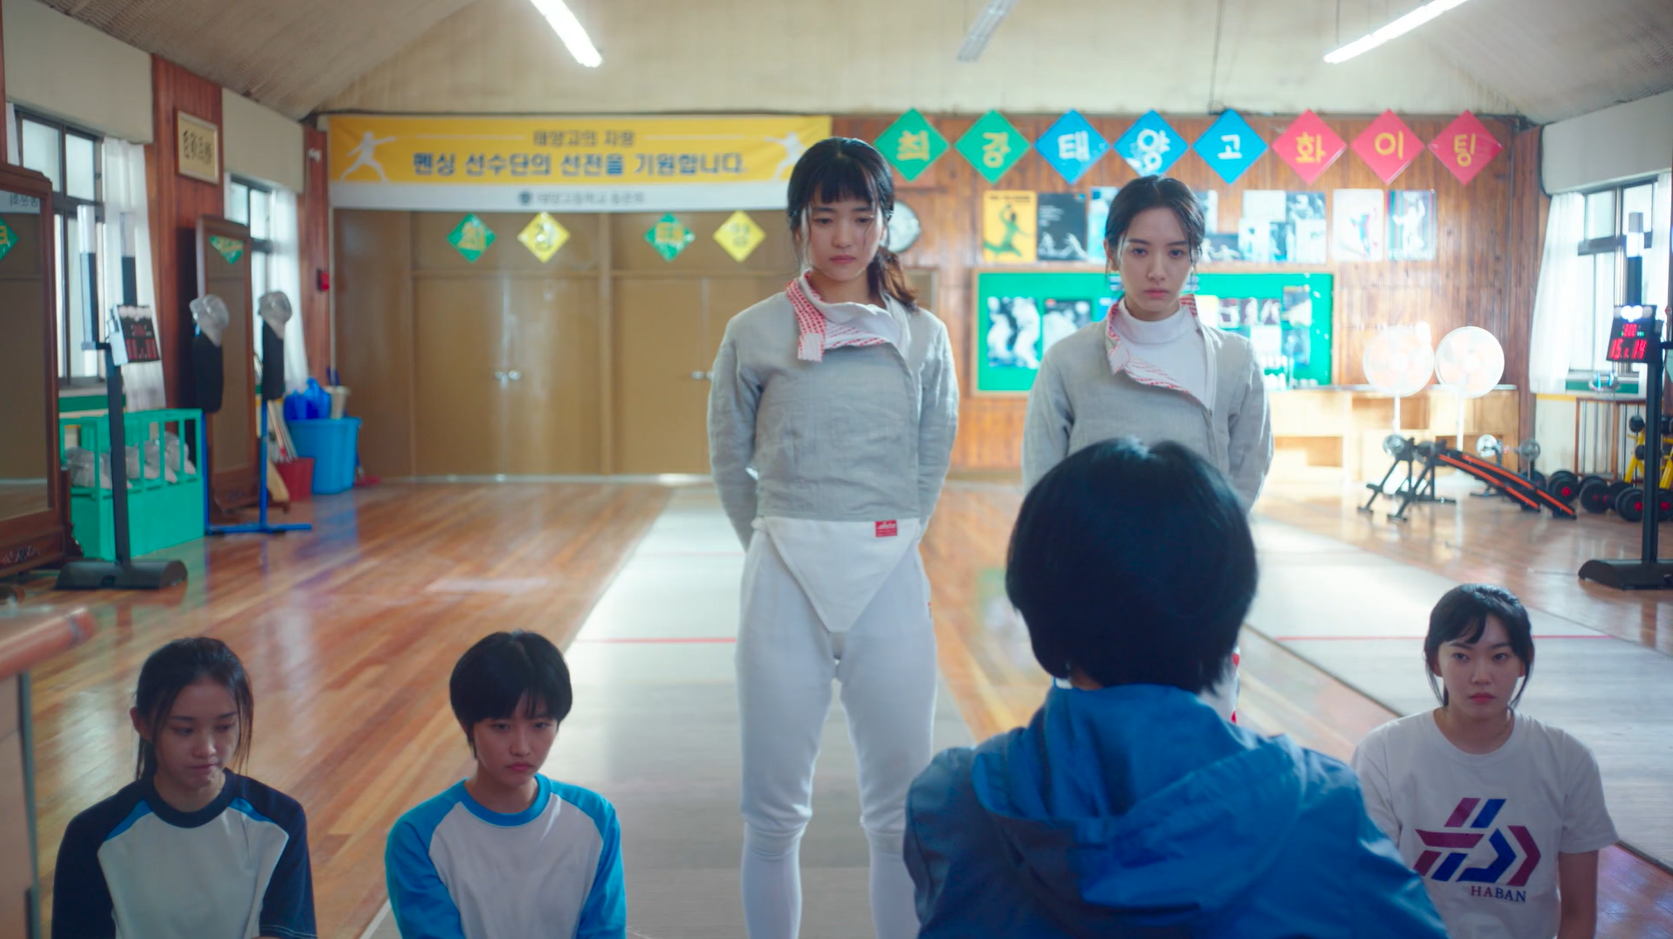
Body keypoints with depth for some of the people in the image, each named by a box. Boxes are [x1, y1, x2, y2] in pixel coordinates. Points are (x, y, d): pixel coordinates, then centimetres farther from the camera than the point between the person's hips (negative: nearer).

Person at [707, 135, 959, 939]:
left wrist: (887, 540, 10)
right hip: (784, 581, -1)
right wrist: (776, 543, 8)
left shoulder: (922, 336, 4)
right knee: (774, 812, 8)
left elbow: (933, 458, 12)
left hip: (891, 579, 1)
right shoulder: (755, 333, 0)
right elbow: (729, 460, 8)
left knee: (903, 809, 8)